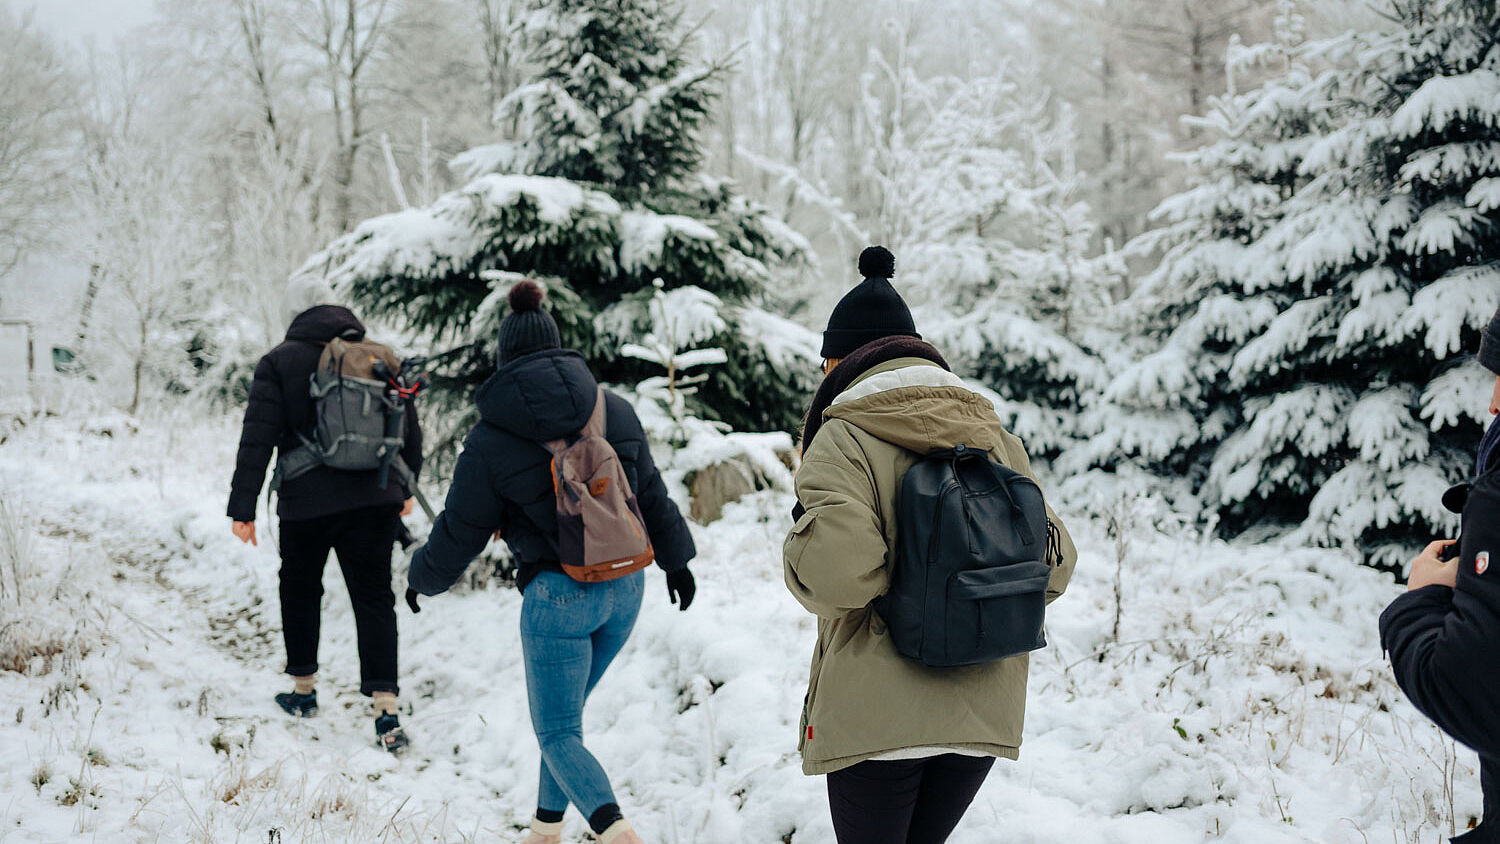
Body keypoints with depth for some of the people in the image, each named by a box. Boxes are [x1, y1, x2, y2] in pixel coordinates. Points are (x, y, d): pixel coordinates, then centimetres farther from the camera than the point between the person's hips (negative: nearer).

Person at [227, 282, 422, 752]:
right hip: (375, 500, 2)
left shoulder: (280, 363, -5)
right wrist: (406, 486, 25)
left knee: (300, 591, 20)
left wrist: (243, 507, -7)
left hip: (306, 504, -2)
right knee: (374, 598, 2)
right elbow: (410, 430, 12)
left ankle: (304, 689, 30)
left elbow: (257, 439, -10)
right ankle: (385, 710, -9)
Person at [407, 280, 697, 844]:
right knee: (563, 714, 22)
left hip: (558, 596, -5)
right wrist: (676, 561, 27)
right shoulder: (614, 410, 4)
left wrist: (422, 577, 19)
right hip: (625, 587, 6)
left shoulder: (491, 439, -9)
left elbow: (460, 531, 0)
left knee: (558, 732, 2)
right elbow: (652, 495, 13)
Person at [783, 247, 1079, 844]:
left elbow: (834, 569, -24)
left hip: (877, 718, -6)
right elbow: (1054, 566, 7)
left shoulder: (844, 439, -10)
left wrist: (801, 542, -3)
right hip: (983, 712, 6)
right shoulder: (994, 436, 9)